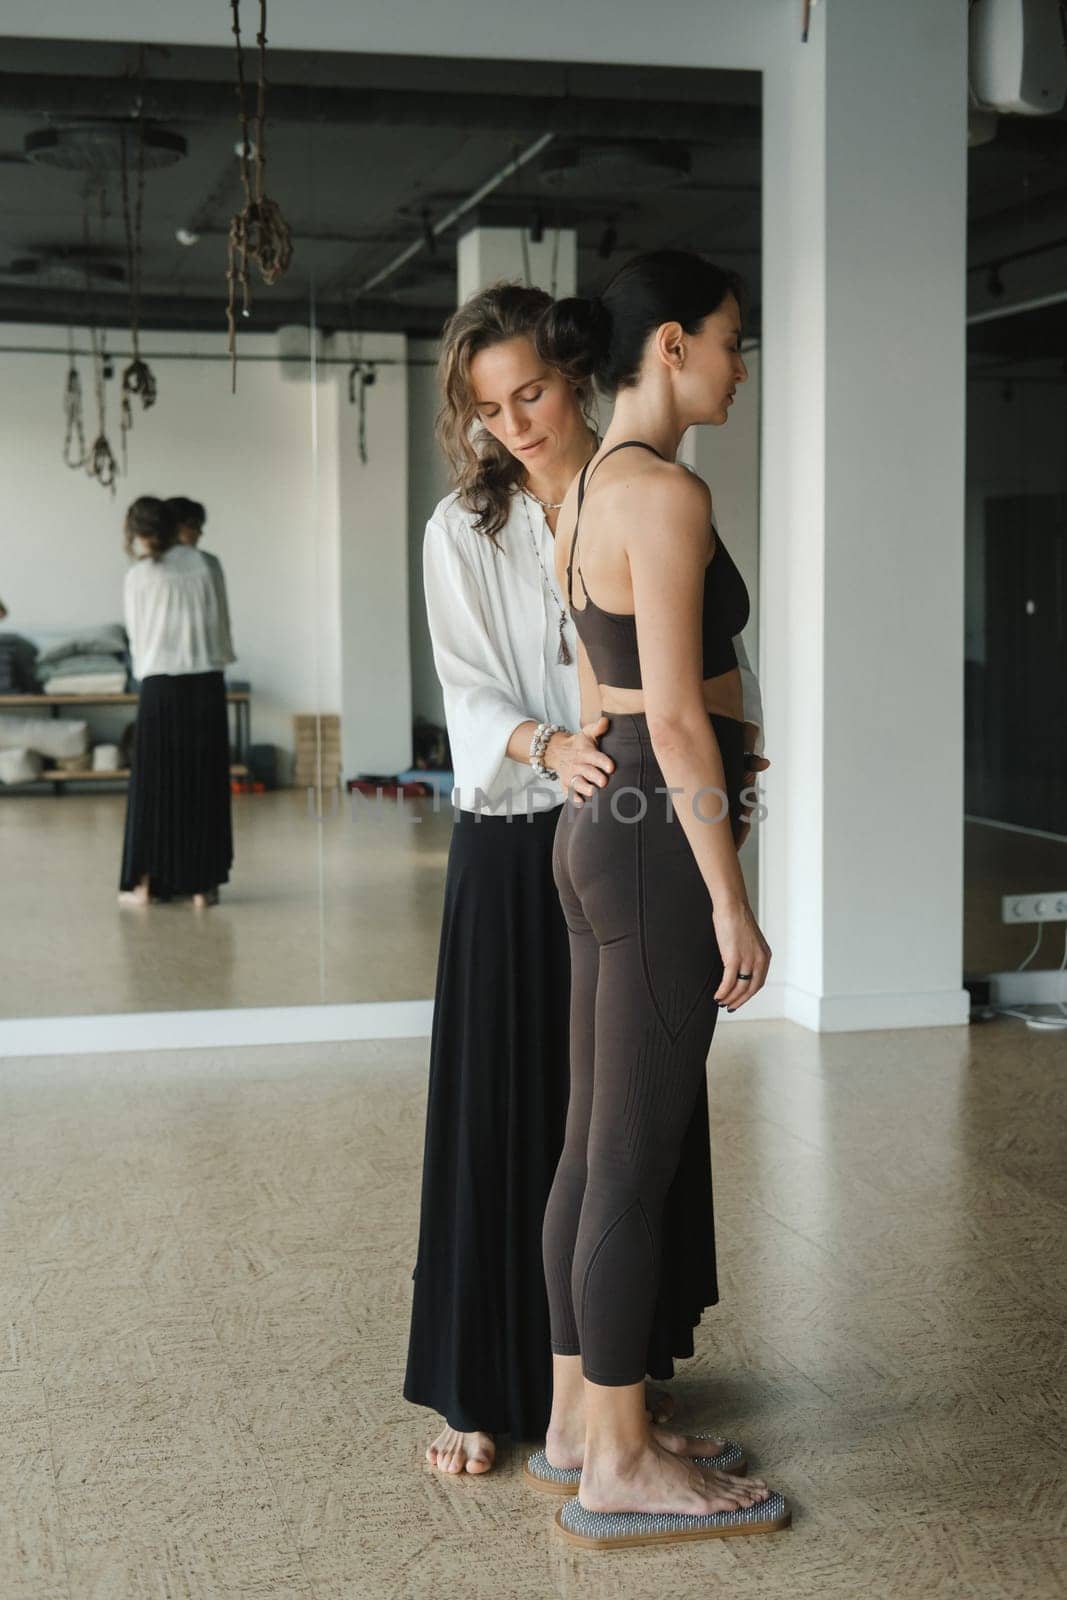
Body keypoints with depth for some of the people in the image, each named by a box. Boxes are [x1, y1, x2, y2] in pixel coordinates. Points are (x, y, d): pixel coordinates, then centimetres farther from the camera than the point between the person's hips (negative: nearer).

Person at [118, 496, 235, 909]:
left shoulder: (137, 577, -1)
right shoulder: (198, 563, 3)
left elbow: (136, 636, 7)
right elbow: (217, 623, 8)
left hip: (160, 686, -1)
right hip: (206, 684, 1)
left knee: (154, 782, 6)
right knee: (203, 782, 6)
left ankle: (146, 884, 9)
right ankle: (202, 885, 6)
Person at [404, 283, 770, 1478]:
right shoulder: (465, 530, 0)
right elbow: (470, 695, -7)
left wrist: (734, 729, -19)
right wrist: (549, 745, -28)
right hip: (514, 846, -2)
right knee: (502, 1108, 0)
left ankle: (628, 1361, 25)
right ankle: (484, 1388, 11)